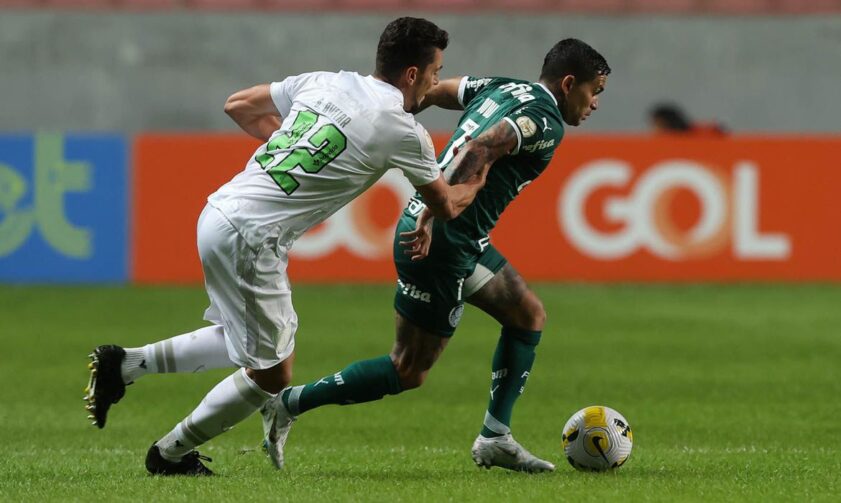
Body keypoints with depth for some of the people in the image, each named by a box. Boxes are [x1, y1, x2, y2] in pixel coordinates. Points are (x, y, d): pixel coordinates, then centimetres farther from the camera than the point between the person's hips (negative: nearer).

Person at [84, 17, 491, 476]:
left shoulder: (323, 82, 11)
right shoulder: (403, 131, -6)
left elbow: (239, 105, 21)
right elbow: (445, 206, 11)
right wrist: (472, 186, 32)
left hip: (220, 212, 8)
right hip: (251, 237, -8)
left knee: (247, 343, 24)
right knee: (270, 375, 7)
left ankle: (124, 364, 20)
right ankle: (170, 454, 18)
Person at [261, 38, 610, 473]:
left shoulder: (501, 88, 13)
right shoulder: (546, 122, -14)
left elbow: (428, 91, 15)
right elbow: (480, 150, -29)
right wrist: (432, 216, -33)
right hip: (441, 241, -10)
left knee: (529, 315, 17)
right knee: (409, 372, -1)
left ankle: (495, 438, 18)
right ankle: (290, 405, 4)